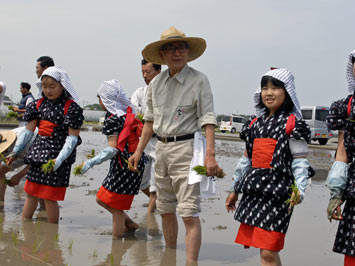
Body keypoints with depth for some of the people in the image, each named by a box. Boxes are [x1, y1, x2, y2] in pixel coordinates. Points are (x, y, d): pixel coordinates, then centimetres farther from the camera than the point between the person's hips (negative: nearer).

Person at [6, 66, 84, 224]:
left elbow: (72, 137, -14)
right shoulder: (39, 104, 8)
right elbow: (29, 130, 10)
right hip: (38, 152, 6)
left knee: (49, 197, -1)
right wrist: (15, 152, 6)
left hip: (57, 155, -6)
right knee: (31, 193, 15)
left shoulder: (71, 108, -11)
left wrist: (59, 160, -23)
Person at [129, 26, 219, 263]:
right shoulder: (156, 83, 10)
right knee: (166, 210, 16)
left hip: (186, 148, -6)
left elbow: (208, 118, -12)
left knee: (189, 213, -10)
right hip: (162, 149, 7)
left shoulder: (199, 80, -7)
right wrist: (139, 151, 15)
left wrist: (210, 154, -21)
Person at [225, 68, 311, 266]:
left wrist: (299, 189, -20)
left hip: (278, 191, -6)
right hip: (254, 190, 7)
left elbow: (300, 160, -6)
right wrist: (235, 189, 24)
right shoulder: (257, 123, 17)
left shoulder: (293, 123, -2)